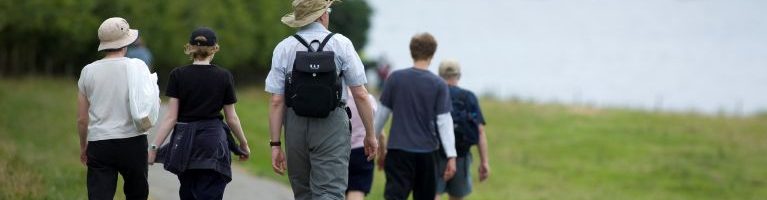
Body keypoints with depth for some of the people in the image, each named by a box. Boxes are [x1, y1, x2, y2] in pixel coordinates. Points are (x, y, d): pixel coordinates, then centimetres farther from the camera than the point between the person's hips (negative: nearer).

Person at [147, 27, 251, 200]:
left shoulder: (178, 75, -3)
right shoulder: (224, 77, -2)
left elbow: (171, 117, -7)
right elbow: (232, 118, 4)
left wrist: (154, 147, -5)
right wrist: (243, 144, 18)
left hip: (184, 142, 1)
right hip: (213, 144, -1)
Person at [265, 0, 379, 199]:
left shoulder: (284, 48, 1)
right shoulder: (341, 44, -3)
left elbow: (276, 101, -2)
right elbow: (360, 95, -4)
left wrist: (275, 144, 1)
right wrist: (370, 134, 5)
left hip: (296, 129, 3)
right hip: (332, 128, -3)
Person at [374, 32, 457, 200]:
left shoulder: (395, 78, -1)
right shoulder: (438, 84, -3)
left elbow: (382, 114, 5)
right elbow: (444, 122, -7)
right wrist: (451, 156, -6)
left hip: (399, 149, -1)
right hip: (427, 152, 1)